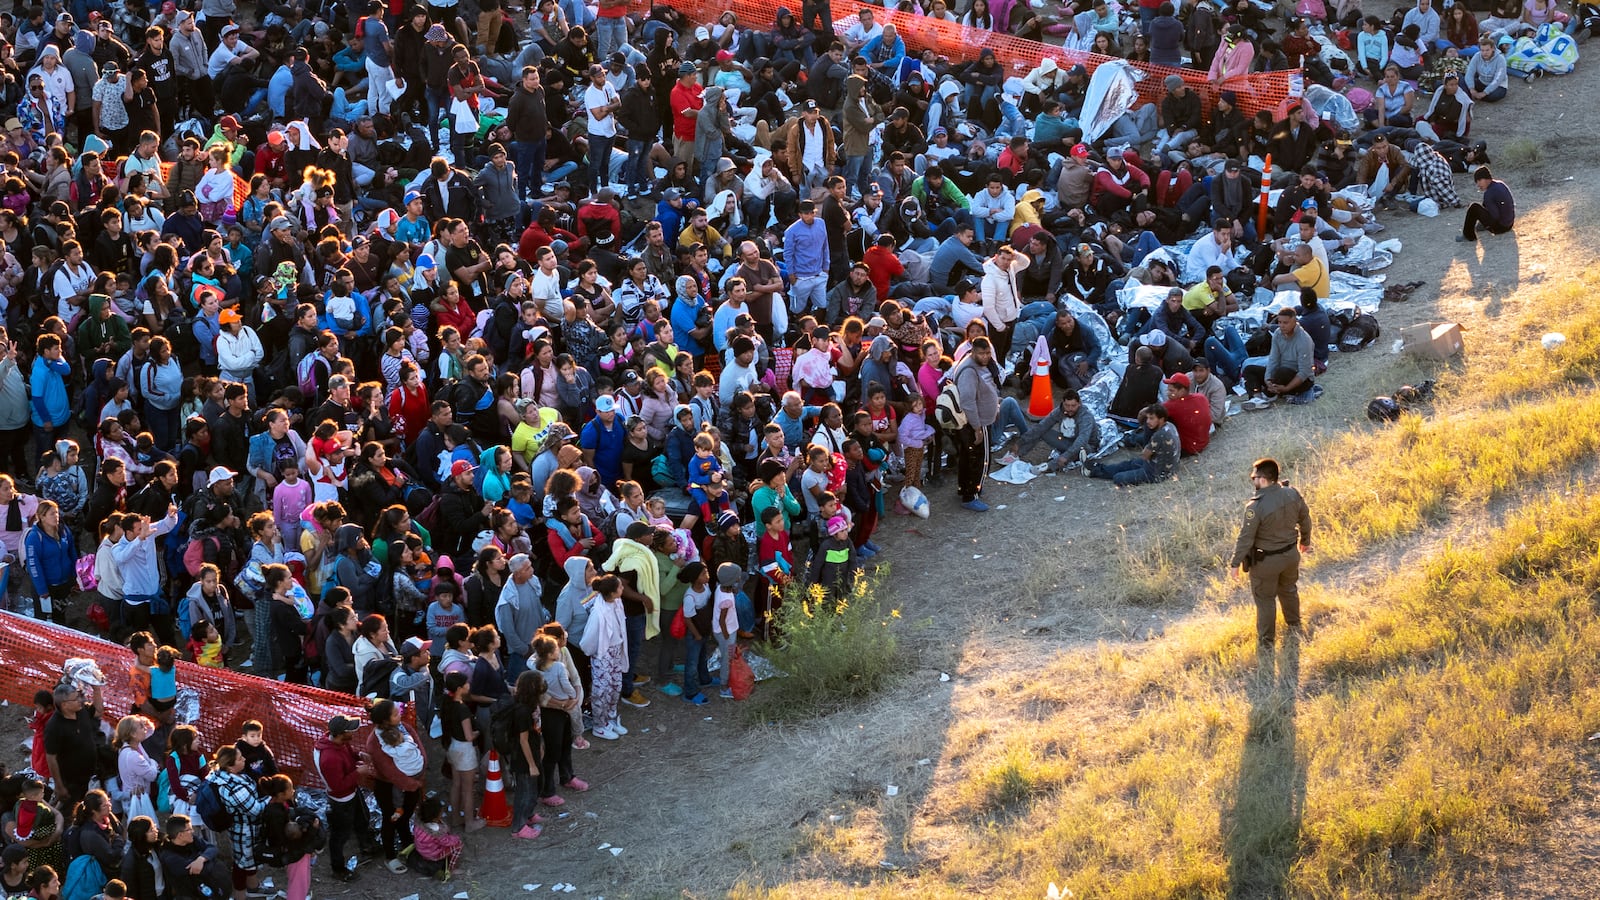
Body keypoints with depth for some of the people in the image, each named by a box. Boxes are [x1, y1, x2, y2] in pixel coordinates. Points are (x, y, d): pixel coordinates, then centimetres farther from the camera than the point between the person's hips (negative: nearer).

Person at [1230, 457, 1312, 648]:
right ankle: (1294, 625, 52)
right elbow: (1305, 519, 2)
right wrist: (1305, 541, 21)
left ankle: (1266, 642, 29)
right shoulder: (1293, 494, -14)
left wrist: (1236, 563, -10)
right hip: (1291, 553, 5)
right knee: (1289, 590, 30)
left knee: (1265, 600, 15)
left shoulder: (1255, 507, -32)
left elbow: (1246, 538, -24)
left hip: (1266, 561, -5)